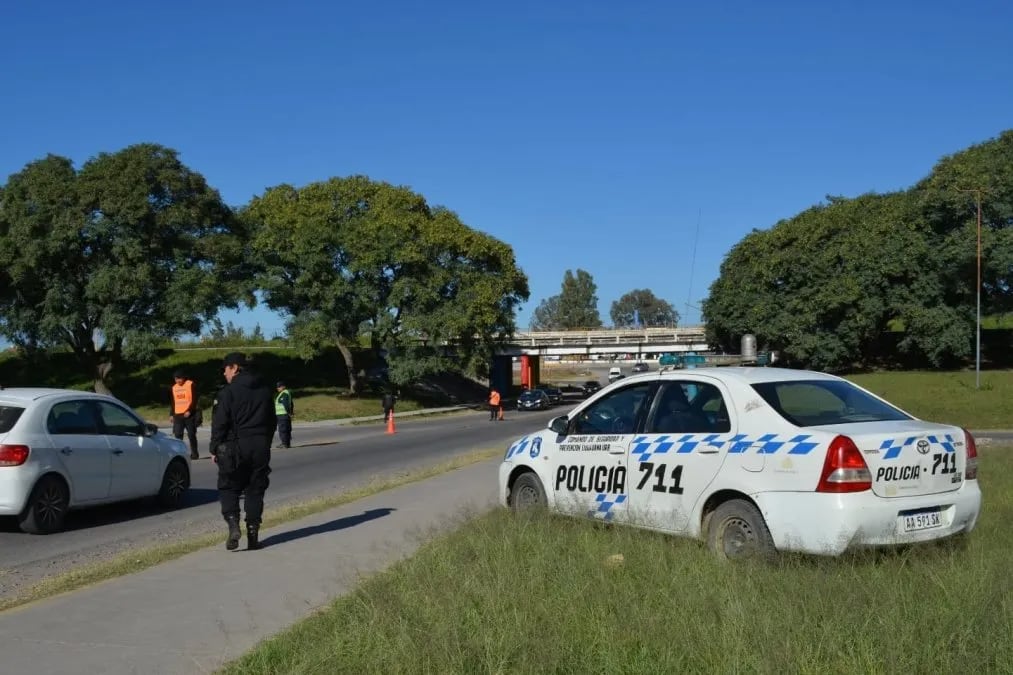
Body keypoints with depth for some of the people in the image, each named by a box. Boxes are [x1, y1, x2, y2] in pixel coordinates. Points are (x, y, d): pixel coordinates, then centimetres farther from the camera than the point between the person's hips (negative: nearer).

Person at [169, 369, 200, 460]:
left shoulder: (190, 385, -2)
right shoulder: (174, 387, 15)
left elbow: (194, 400, -8)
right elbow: (173, 402, 21)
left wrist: (189, 411, -17)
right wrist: (171, 414, 14)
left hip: (189, 414, -5)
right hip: (178, 415, 5)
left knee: (191, 435, -1)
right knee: (177, 435, -3)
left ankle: (194, 453, 7)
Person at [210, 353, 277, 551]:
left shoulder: (228, 392, -9)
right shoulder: (264, 391, 11)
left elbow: (219, 423, -11)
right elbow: (272, 422, 17)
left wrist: (215, 448, -3)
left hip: (235, 447, -5)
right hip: (260, 448, 5)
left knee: (229, 488, 6)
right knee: (255, 491, 9)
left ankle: (233, 525, -14)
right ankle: (253, 535, 7)